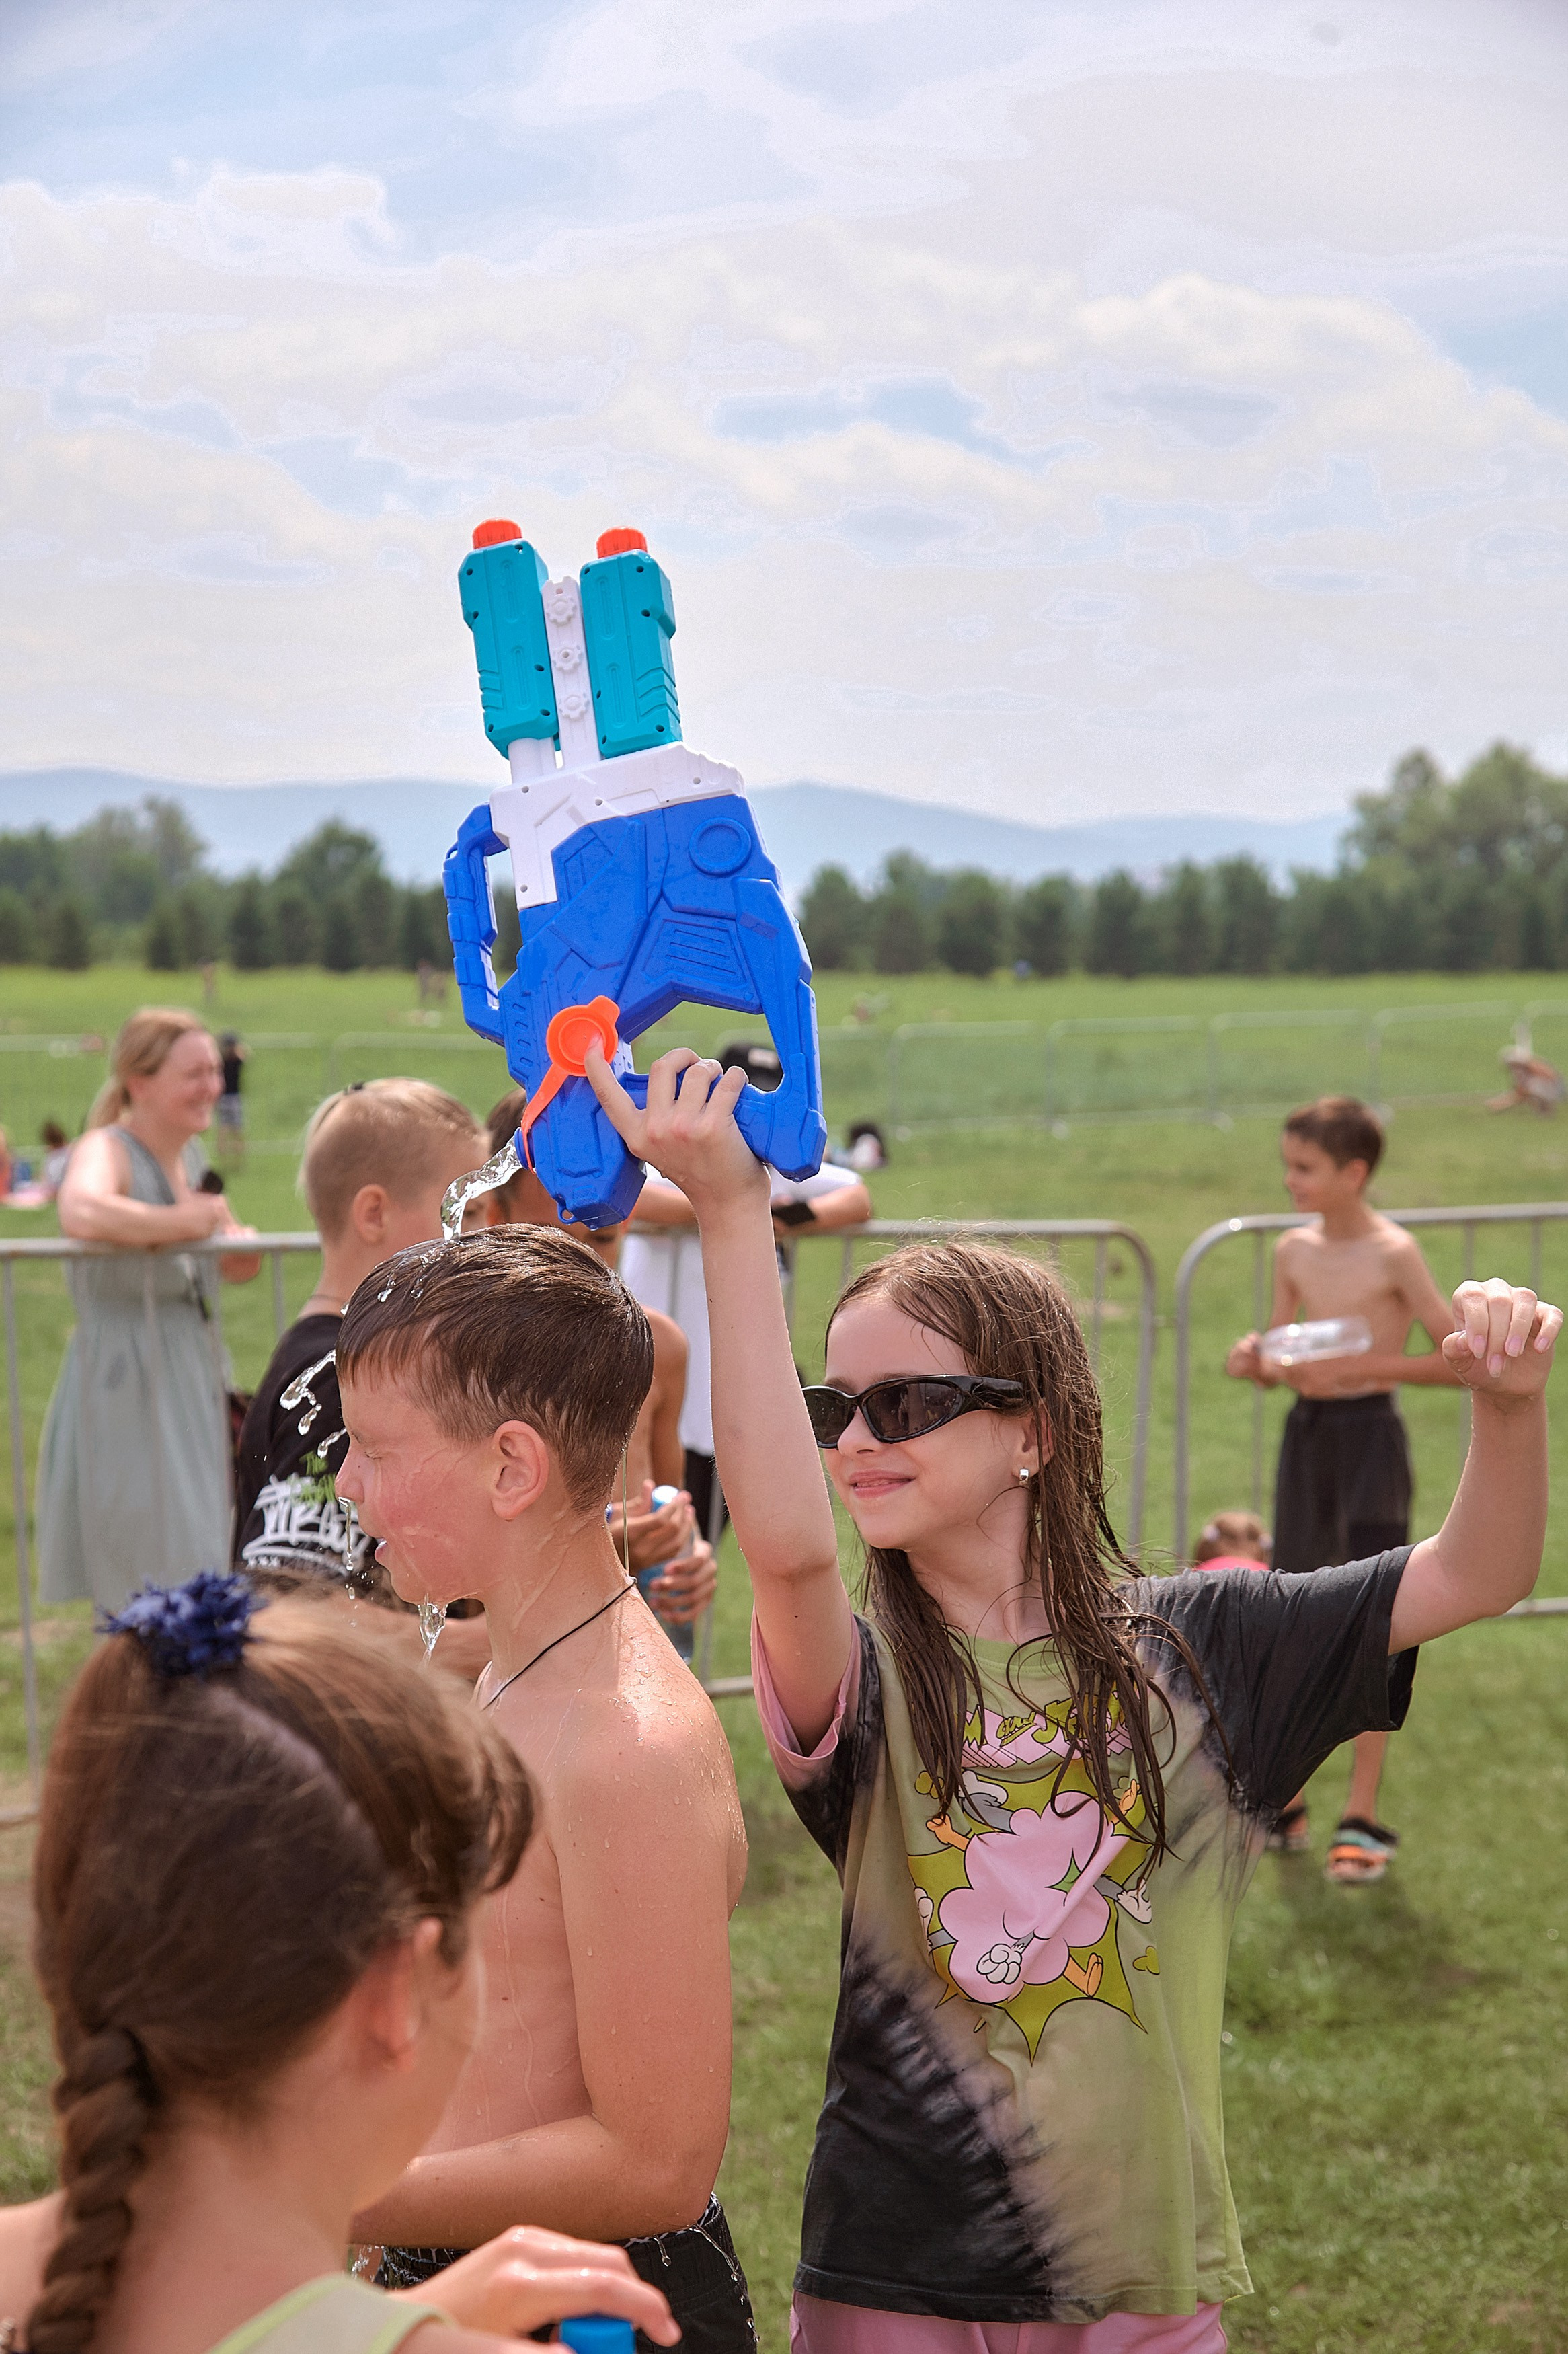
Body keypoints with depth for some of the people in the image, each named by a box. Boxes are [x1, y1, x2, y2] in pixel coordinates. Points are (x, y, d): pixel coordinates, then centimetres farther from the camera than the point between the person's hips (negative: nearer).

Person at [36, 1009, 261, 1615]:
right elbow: (82, 1212, -41)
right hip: (125, 1389, -9)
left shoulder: (191, 1156, 10)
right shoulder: (107, 1150, -16)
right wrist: (180, 1222, -27)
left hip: (191, 1386, 9)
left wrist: (238, 1248, 1)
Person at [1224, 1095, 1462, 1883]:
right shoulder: (1294, 1249, 7)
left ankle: (1362, 1817, 5)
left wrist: (1356, 1367, -19)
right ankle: (1285, 1804, 19)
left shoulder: (1393, 1252, -10)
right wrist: (1258, 1364, -8)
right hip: (1305, 1433, 6)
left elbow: (1457, 1360, -12)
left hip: (1370, 1438, -5)